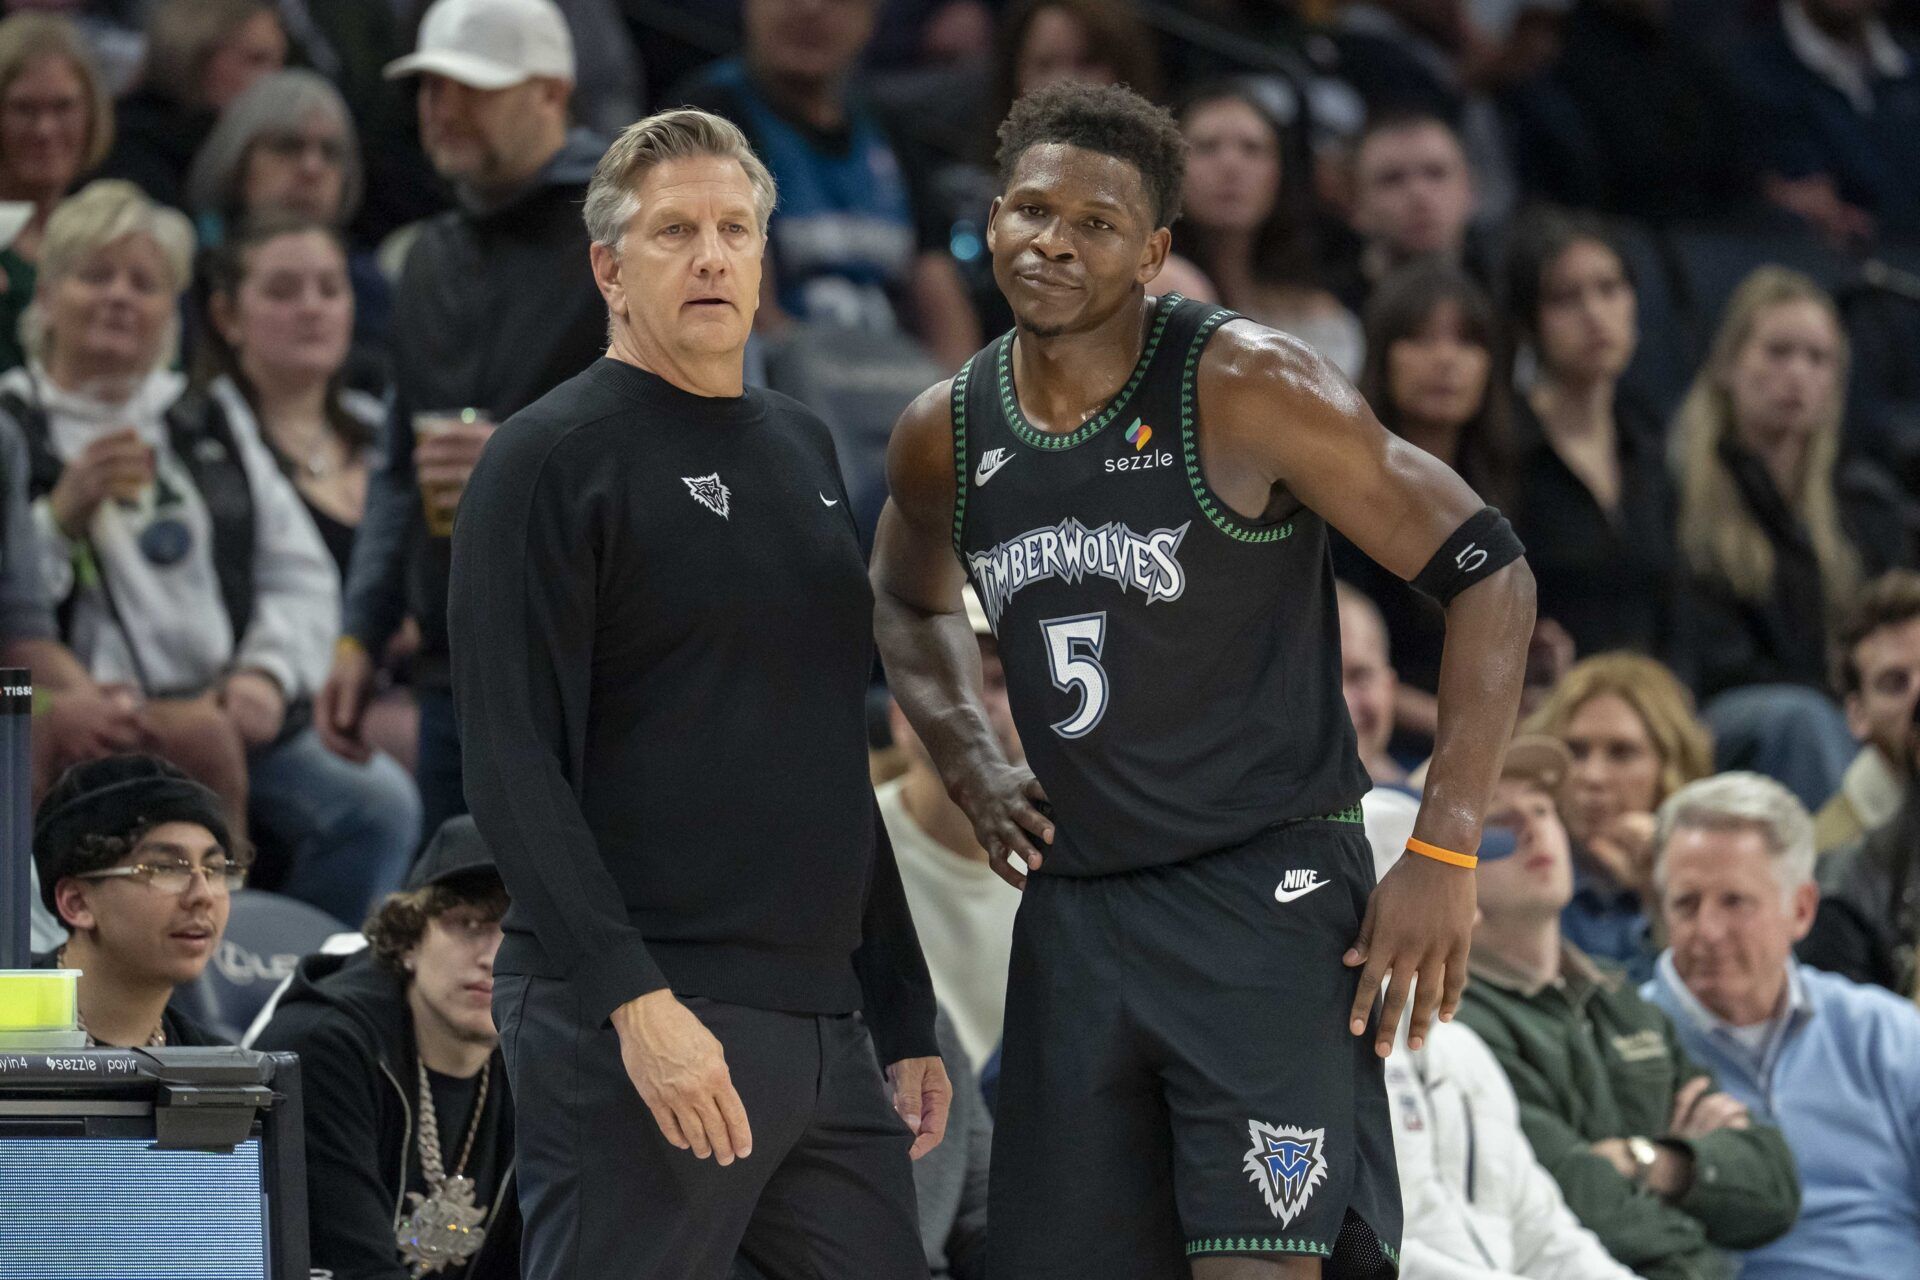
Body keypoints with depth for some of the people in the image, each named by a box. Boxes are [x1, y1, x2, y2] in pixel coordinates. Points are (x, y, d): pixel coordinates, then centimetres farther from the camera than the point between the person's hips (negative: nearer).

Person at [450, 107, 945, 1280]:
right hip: (638, 1027, -7)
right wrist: (635, 999, -21)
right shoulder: (556, 460, -4)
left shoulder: (803, 450, 19)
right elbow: (515, 764, -12)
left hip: (822, 1027, 7)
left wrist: (906, 1018, 20)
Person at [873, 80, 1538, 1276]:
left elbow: (1487, 573, -10)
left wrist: (1445, 855, -14)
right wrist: (973, 768, 11)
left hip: (1267, 889, -6)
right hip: (1074, 903, 6)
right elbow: (911, 604, 30)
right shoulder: (946, 437, 6)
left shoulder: (1245, 389, -12)